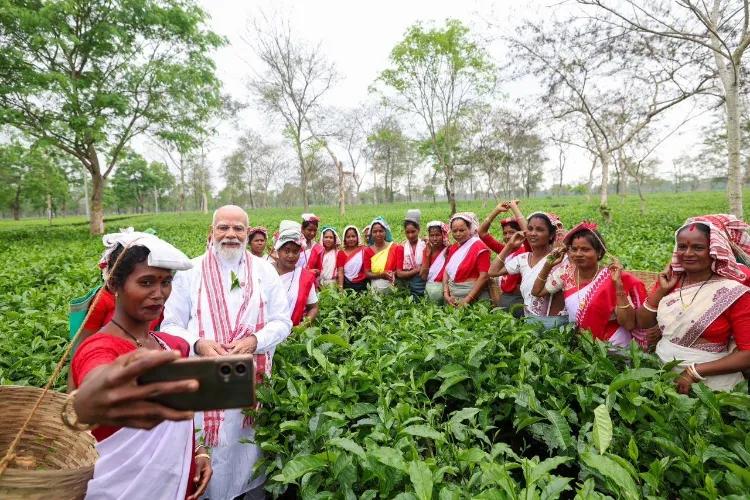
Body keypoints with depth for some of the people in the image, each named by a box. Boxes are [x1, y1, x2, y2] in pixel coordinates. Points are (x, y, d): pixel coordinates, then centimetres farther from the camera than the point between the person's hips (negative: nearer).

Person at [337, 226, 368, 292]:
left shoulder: (364, 250, 3)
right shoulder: (341, 253, 5)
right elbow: (340, 272, 1)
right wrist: (340, 288, -8)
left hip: (362, 285, 0)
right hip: (347, 285, 0)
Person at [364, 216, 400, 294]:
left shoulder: (395, 248, 2)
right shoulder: (368, 251, 6)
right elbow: (367, 273, 1)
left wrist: (392, 274, -19)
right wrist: (382, 275, -14)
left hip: (391, 283, -1)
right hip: (375, 284, 1)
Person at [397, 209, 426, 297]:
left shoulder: (425, 245, -3)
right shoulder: (402, 248, 2)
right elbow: (399, 273, -3)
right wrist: (418, 269, -11)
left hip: (424, 284, -1)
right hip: (408, 286, 1)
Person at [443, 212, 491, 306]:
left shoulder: (479, 247, -11)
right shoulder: (453, 248, 10)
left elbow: (484, 276, -17)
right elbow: (446, 271, 8)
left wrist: (467, 300, -19)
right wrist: (446, 294, -6)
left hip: (472, 294, -6)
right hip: (452, 294, 6)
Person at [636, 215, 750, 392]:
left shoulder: (733, 293, -8)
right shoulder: (669, 280, 3)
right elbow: (642, 323, 5)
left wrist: (694, 371, -17)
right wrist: (661, 290, -5)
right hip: (661, 371, 3)